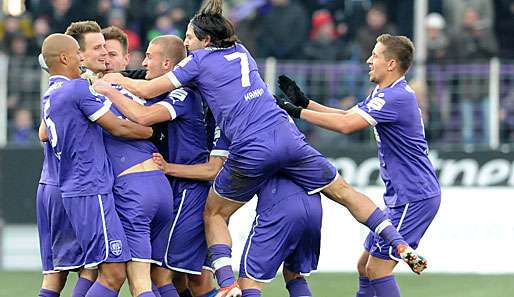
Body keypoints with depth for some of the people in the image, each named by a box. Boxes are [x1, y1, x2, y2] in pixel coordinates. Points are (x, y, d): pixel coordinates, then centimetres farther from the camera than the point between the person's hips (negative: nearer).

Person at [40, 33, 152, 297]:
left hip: (73, 192, 10)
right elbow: (118, 127, -9)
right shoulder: (79, 88, -10)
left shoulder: (48, 100, 17)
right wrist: (153, 132, 6)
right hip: (91, 191, -10)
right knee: (114, 274, -14)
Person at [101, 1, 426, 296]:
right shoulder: (241, 52, 21)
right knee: (346, 193, 13)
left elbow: (147, 90, 4)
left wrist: (116, 78, 20)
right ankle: (401, 244, 5)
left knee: (214, 214, 15)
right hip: (287, 137, 5)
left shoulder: (199, 61, 4)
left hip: (250, 151, -4)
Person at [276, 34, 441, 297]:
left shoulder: (397, 97, -20)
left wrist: (298, 112, -22)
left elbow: (346, 125, -27)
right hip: (402, 196, 10)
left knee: (377, 268, -11)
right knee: (365, 266, 12)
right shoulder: (384, 94, 14)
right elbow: (346, 115, 19)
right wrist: (304, 102, 10)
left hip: (415, 198, -10)